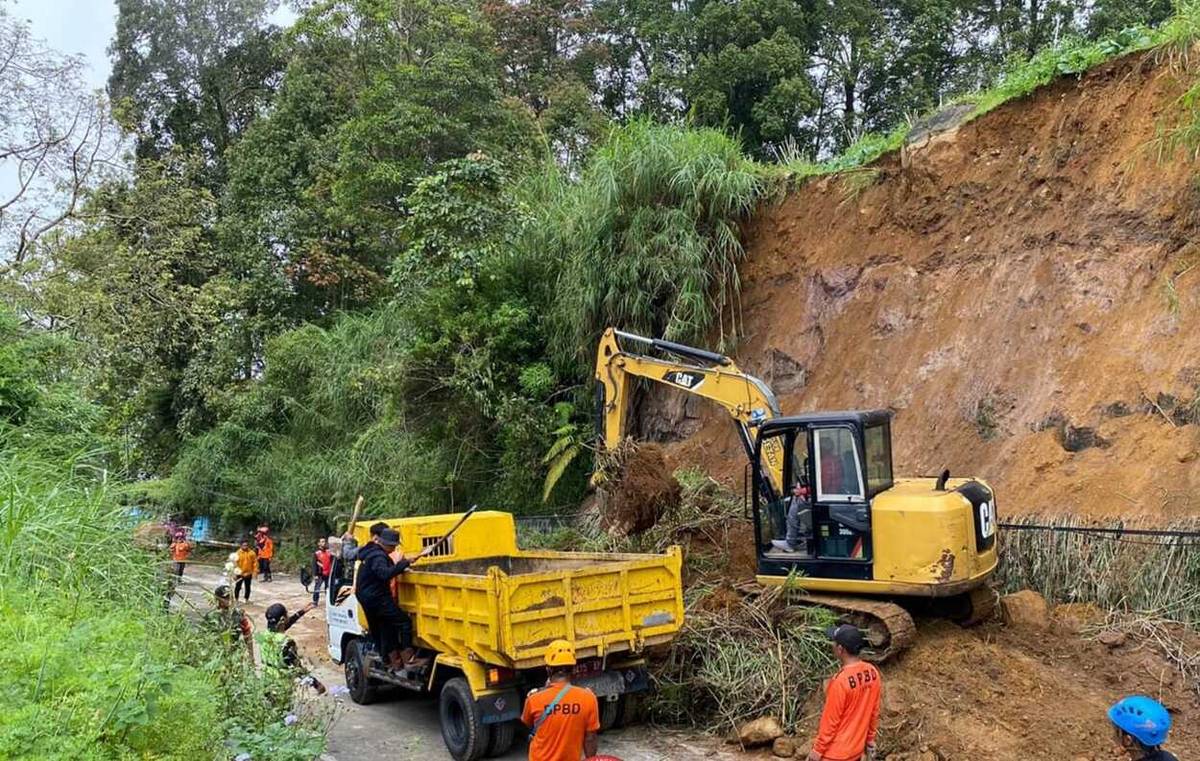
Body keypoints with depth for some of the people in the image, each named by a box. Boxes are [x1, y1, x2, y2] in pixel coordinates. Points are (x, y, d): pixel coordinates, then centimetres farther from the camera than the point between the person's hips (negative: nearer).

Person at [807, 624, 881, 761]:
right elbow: (874, 711, 5)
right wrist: (870, 739, 18)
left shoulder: (840, 681, -30)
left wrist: (818, 749, -9)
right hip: (857, 747, 7)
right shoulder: (872, 672, -7)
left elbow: (830, 720, -21)